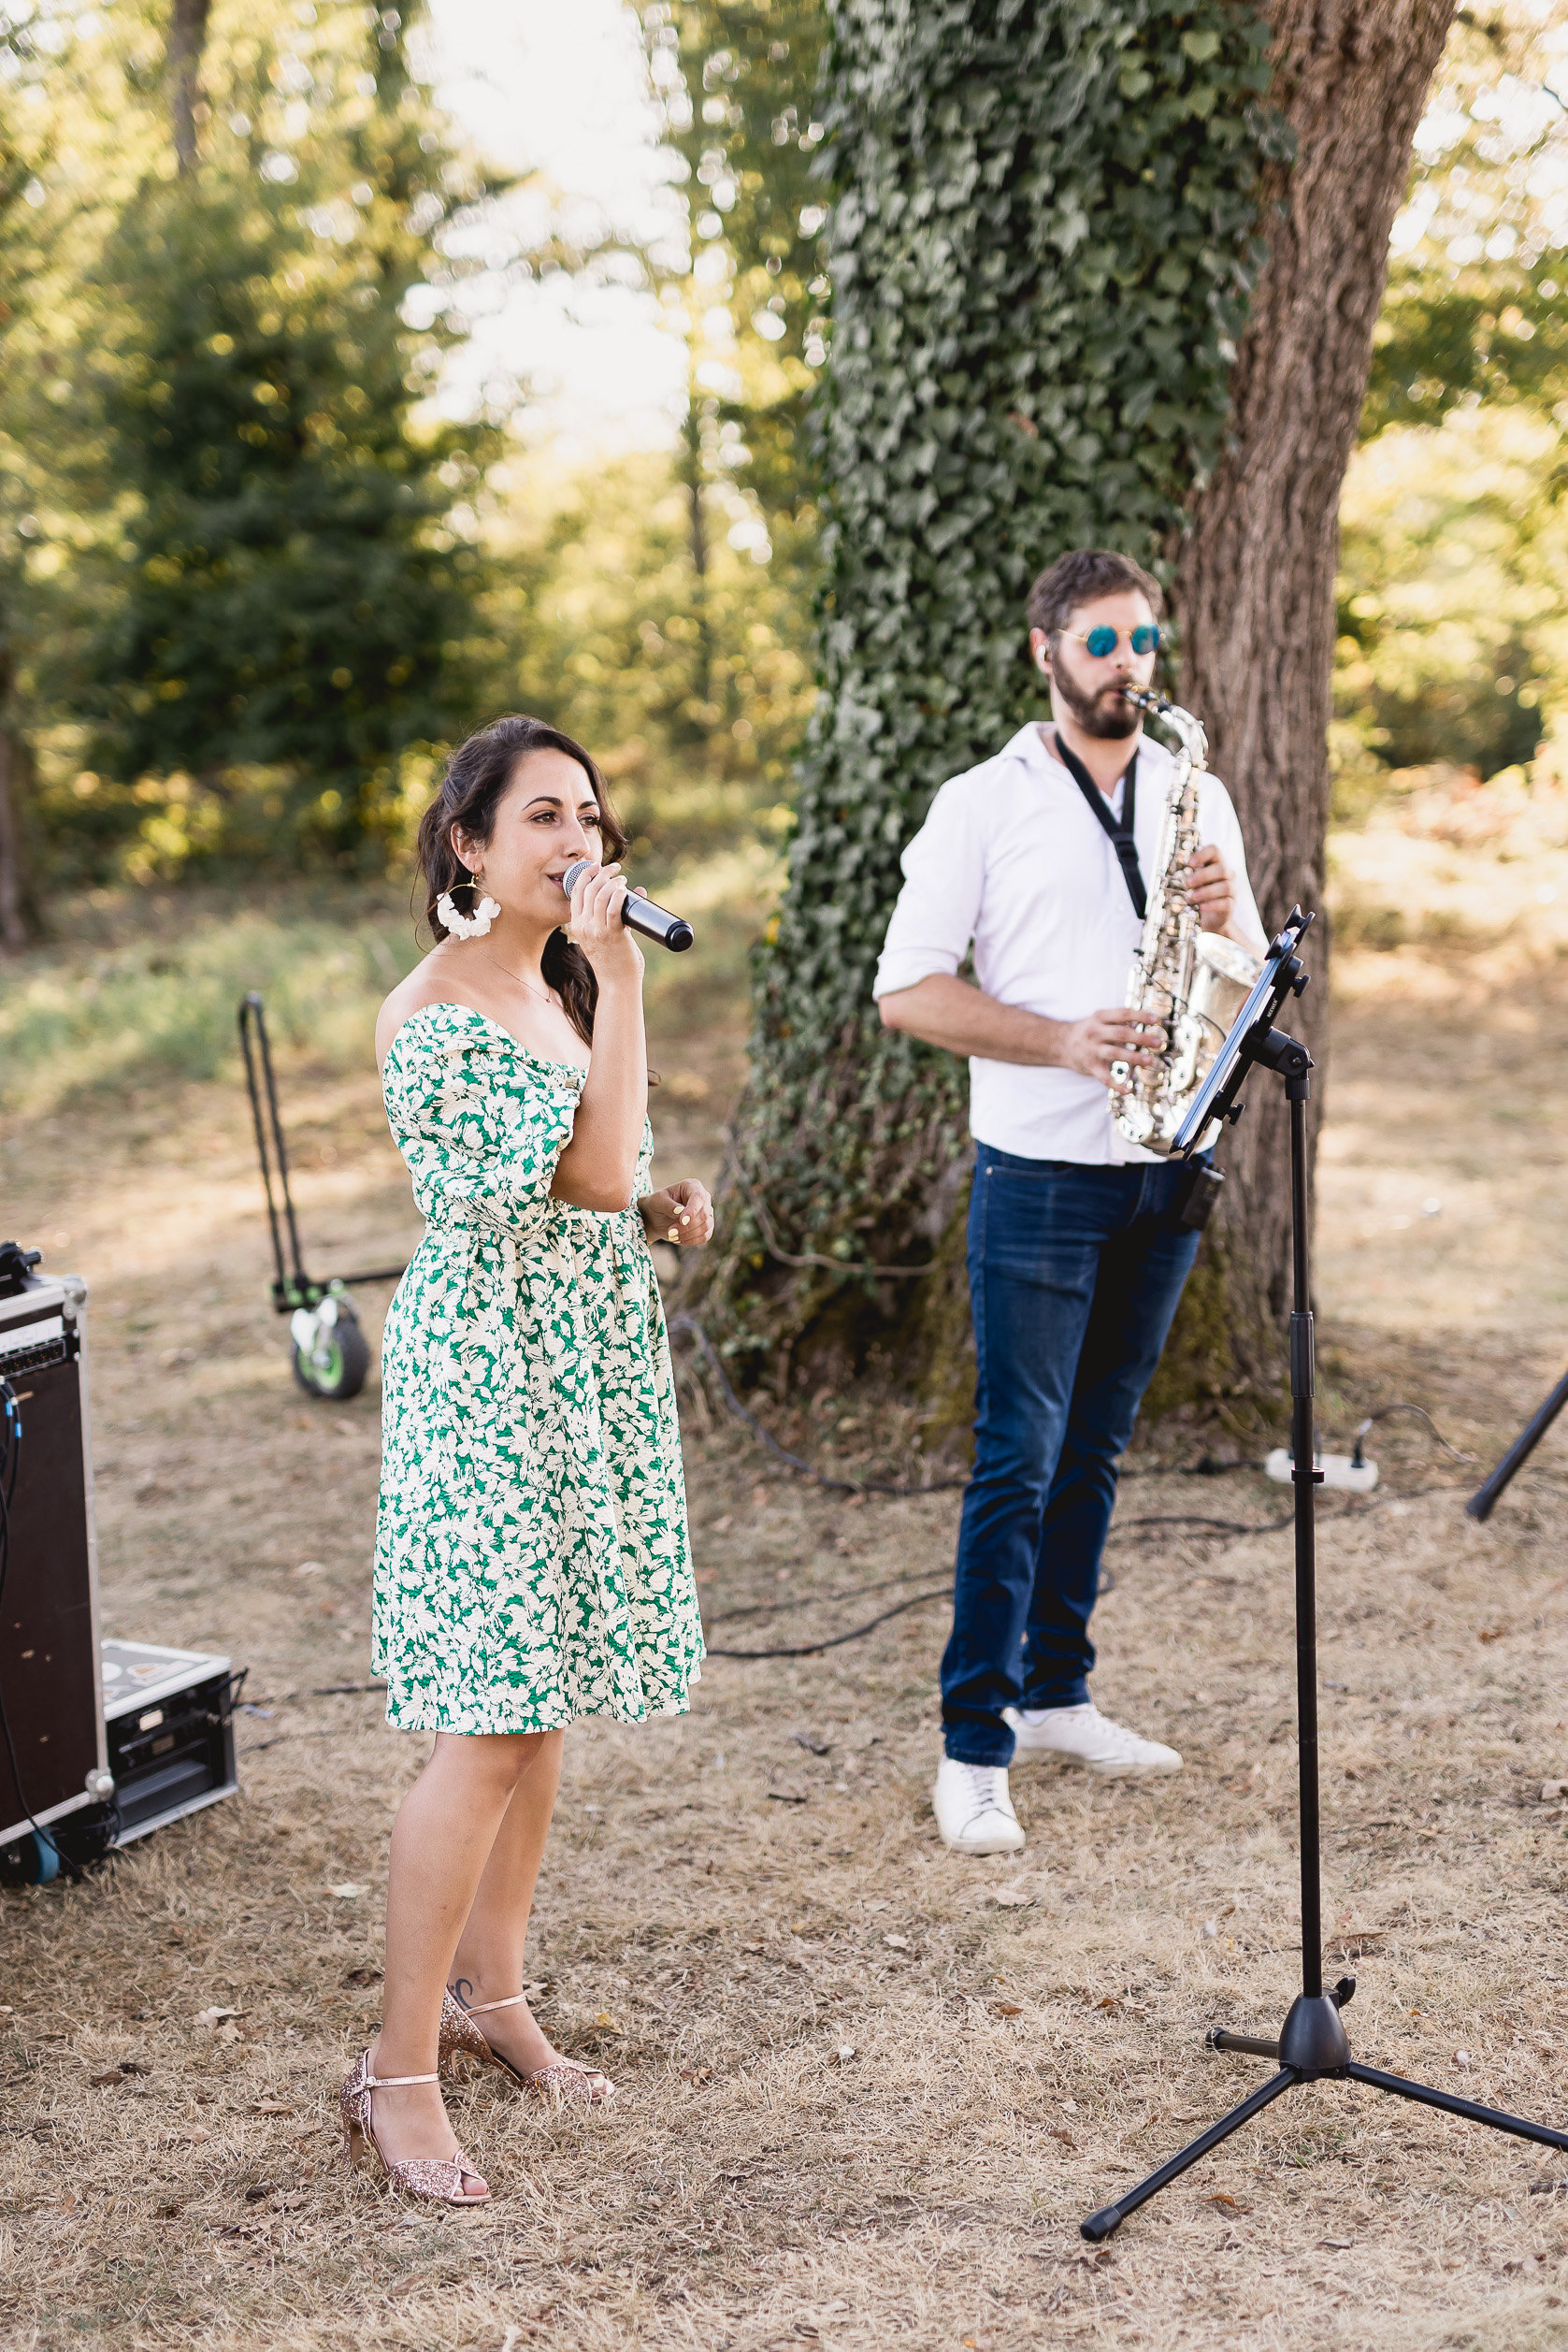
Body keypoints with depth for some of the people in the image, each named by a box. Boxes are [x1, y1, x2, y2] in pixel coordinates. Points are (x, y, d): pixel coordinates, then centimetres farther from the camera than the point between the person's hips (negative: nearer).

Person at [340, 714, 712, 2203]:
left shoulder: (558, 988, 11)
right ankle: (399, 2069, 0)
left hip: (589, 1369, 9)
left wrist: (659, 1207, 3)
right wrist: (621, 978, -23)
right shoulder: (430, 1014, -17)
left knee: (544, 1697, 14)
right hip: (487, 1369, -8)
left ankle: (490, 1993, 28)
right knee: (489, 1725, -9)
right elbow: (587, 1169, -25)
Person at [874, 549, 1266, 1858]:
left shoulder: (1196, 796, 11)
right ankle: (974, 1749, -2)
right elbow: (908, 990, -7)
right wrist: (1063, 1041, -18)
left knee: (1093, 1451, 13)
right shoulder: (982, 807, -2)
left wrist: (1225, 924, -9)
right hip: (1039, 1177, -5)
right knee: (1017, 1460, -6)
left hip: (1164, 1176, 5)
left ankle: (1056, 1698, 24)